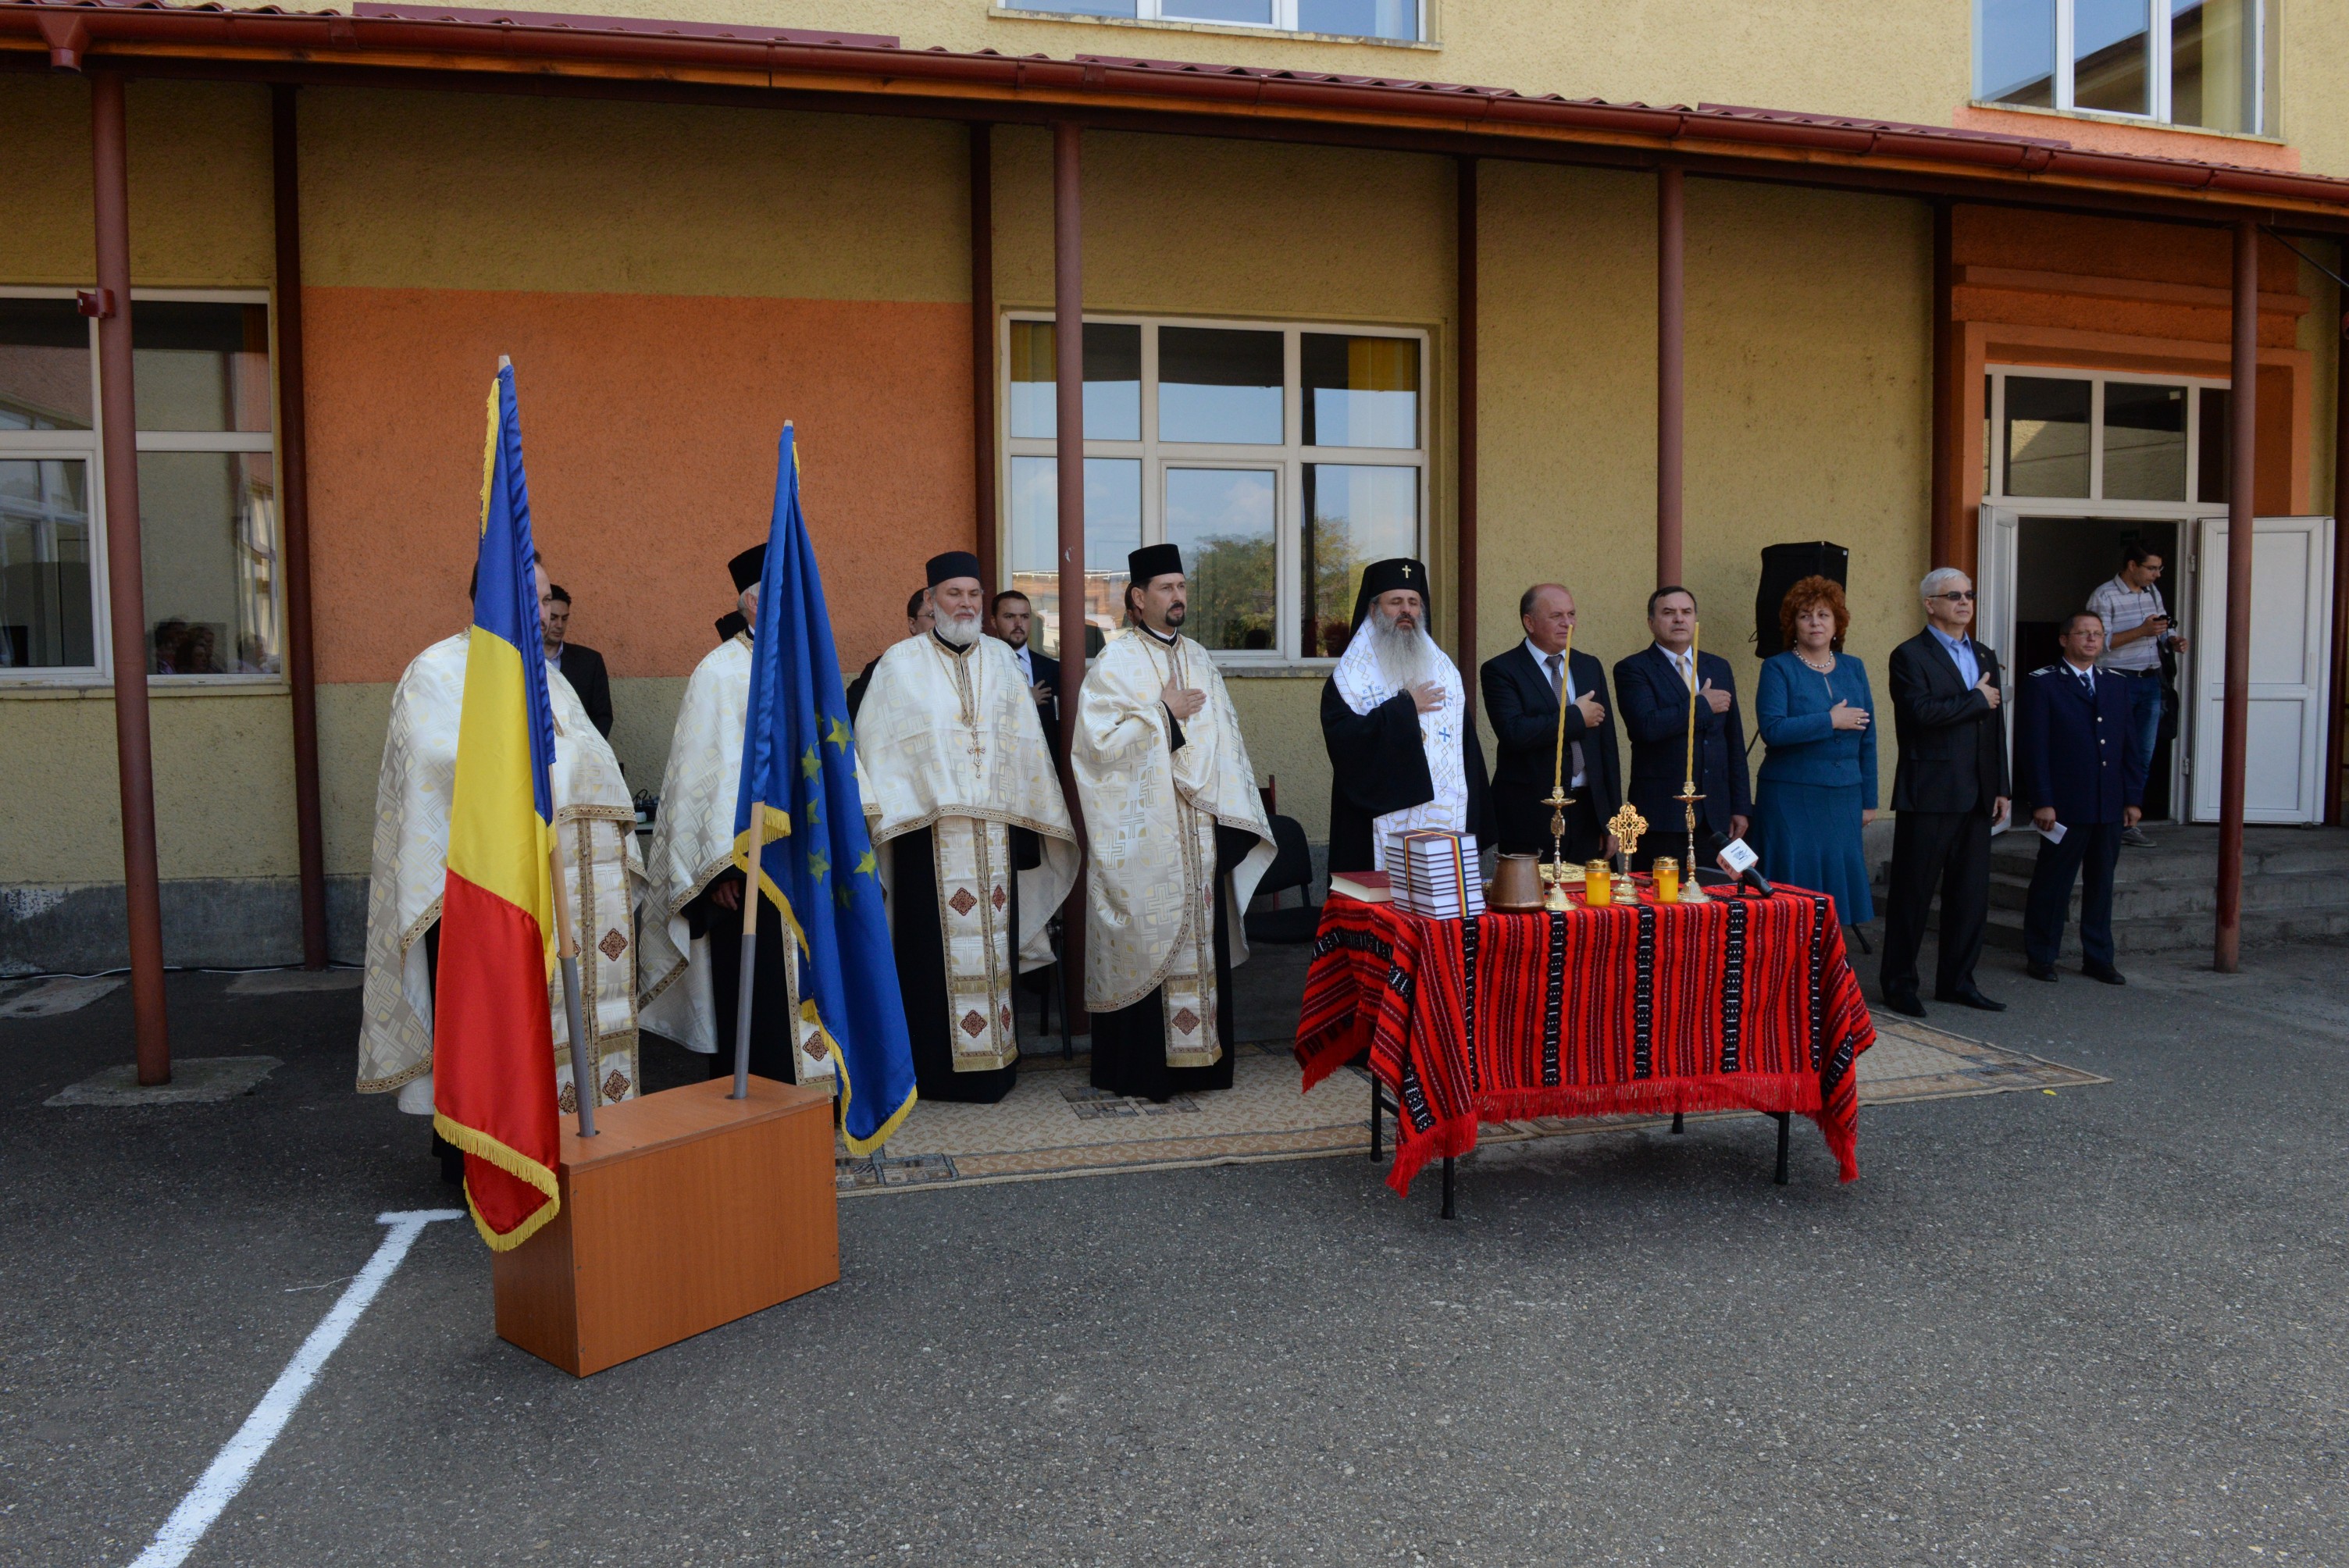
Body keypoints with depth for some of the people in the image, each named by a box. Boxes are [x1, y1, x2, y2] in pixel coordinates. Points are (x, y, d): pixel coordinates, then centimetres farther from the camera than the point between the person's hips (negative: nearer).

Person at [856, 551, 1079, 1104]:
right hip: (930, 828, -3)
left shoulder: (1001, 660, 13)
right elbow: (876, 745, 2)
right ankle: (938, 1067, 7)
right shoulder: (901, 663, 3)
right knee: (937, 947, -2)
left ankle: (995, 1059, 15)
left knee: (994, 943, 6)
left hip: (994, 830, 3)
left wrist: (1025, 817, 11)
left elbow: (1026, 742, 15)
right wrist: (882, 817, -6)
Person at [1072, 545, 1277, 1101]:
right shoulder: (1114, 661, -3)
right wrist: (1164, 713, -11)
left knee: (1200, 940, 7)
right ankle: (1143, 1069, 7)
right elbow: (1098, 739, -14)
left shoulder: (1199, 659, 15)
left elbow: (1225, 739, 14)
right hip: (1143, 838, -5)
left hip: (1199, 833, 6)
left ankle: (1196, 1057, 16)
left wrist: (1230, 817, 5)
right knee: (1147, 944, -3)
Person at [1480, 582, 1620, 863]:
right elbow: (1513, 732, -21)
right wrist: (1577, 716, -12)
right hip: (1531, 816, -5)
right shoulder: (1500, 671, -5)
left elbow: (1606, 742, 13)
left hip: (1587, 811, 5)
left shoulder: (1590, 667, 13)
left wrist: (1611, 817, 10)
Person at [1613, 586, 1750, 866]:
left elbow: (1734, 741, 16)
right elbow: (1647, 726, -20)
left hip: (1715, 816, 5)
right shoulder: (1633, 670, -3)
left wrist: (1741, 806, 12)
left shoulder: (1719, 668, 15)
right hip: (1662, 815, -5)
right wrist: (1703, 705, -9)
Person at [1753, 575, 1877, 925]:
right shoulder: (1778, 668, -2)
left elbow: (1867, 739, 14)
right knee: (1794, 894, -2)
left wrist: (1869, 800, 11)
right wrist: (1831, 721, -14)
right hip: (1791, 800, -4)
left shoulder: (1853, 669, 13)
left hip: (1843, 800, 5)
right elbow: (1772, 729, -17)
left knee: (1837, 881, 5)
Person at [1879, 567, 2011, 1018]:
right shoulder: (1910, 656, -5)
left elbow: (1995, 726, 17)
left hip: (1976, 795, 7)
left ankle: (1957, 980, 21)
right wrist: (1976, 700, -9)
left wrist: (2001, 788, 12)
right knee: (1913, 892, 0)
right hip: (1929, 792, -7)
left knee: (1971, 892, 10)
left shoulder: (1984, 656, 17)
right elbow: (1921, 712, -22)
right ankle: (1900, 983, 10)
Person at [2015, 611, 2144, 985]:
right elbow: (2032, 748, -9)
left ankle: (2098, 958, 21)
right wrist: (2041, 802, -14)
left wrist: (2134, 797, 7)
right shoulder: (2040, 684, -4)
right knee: (2052, 884, 3)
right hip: (2065, 807, -5)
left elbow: (2129, 745, 14)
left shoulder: (2117, 685, 14)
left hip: (2110, 808, 5)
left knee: (2102, 884, 11)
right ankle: (2040, 957, 14)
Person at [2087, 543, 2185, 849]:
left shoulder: (2152, 592, 13)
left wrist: (2173, 641, 1)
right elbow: (2100, 642, -15)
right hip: (2120, 682, -7)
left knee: (2144, 756, 7)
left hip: (2151, 682, 7)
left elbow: (2164, 629, 23)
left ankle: (2129, 819, 14)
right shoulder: (2104, 596, -8)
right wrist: (2141, 632, -21)